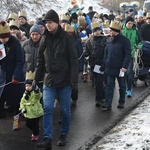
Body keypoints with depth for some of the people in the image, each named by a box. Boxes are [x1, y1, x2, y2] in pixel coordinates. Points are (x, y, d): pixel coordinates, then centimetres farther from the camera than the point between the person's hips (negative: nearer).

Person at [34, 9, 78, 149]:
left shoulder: (67, 38, -7)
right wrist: (36, 79, 7)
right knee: (47, 108, -6)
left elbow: (74, 60, -9)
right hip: (49, 80, 3)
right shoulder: (45, 38, 5)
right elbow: (40, 60, 10)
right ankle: (47, 138, -3)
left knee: (65, 110, 8)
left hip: (64, 80, -3)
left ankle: (63, 135, 24)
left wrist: (74, 80, -15)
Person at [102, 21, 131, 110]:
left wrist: (124, 66, -21)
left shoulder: (124, 41, -10)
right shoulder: (110, 41, 7)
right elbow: (106, 53, 15)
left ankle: (121, 102, 25)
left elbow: (128, 55, -14)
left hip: (120, 69, -4)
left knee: (122, 86, 11)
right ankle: (108, 103, 0)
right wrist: (106, 63, 3)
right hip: (110, 68, 5)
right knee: (109, 86, 1)